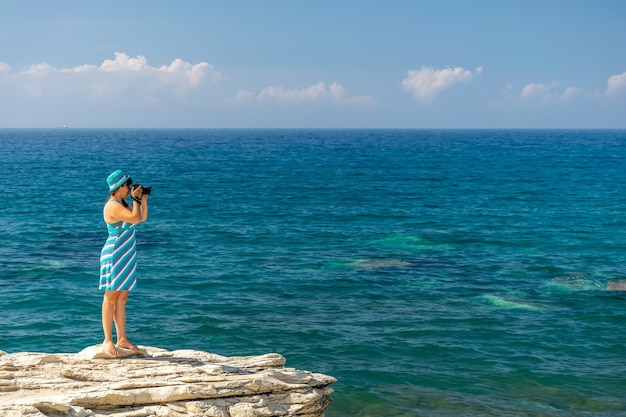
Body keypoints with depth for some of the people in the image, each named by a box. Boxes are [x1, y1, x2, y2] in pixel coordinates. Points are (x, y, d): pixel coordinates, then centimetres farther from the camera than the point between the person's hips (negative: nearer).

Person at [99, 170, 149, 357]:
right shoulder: (113, 206, -17)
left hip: (126, 257, 9)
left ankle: (122, 339, 14)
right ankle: (108, 340, 0)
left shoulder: (123, 204, 13)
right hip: (114, 256, -9)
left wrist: (143, 199, 9)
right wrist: (136, 199, -14)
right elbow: (136, 218, -25)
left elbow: (143, 217, 19)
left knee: (122, 298, 10)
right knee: (111, 297, -4)